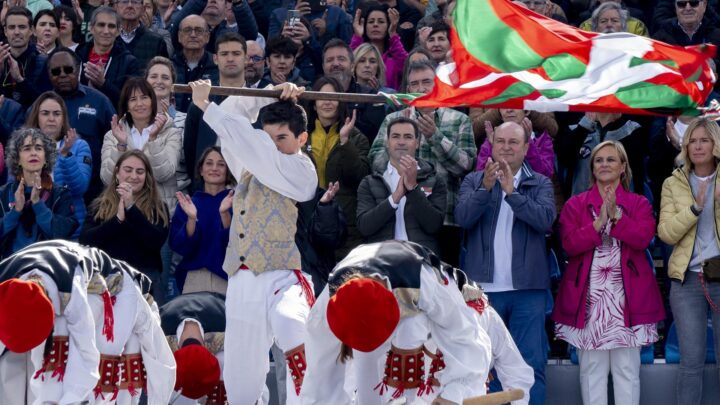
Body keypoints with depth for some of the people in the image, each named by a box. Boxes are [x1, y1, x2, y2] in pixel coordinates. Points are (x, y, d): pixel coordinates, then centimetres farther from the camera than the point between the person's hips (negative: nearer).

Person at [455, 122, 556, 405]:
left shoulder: (540, 184, 8)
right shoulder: (474, 181, 9)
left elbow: (545, 219, -11)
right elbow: (463, 216, -9)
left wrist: (512, 191, -21)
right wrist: (486, 188, -24)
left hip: (527, 287, -1)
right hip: (484, 287, 1)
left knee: (532, 364, -3)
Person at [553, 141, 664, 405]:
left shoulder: (639, 204, 10)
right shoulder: (575, 205, 10)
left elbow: (644, 237, -8)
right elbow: (570, 244, -4)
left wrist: (616, 215, -15)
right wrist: (599, 222, -14)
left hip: (627, 295, 0)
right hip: (588, 294, 0)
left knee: (627, 368, -1)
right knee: (592, 368, 0)